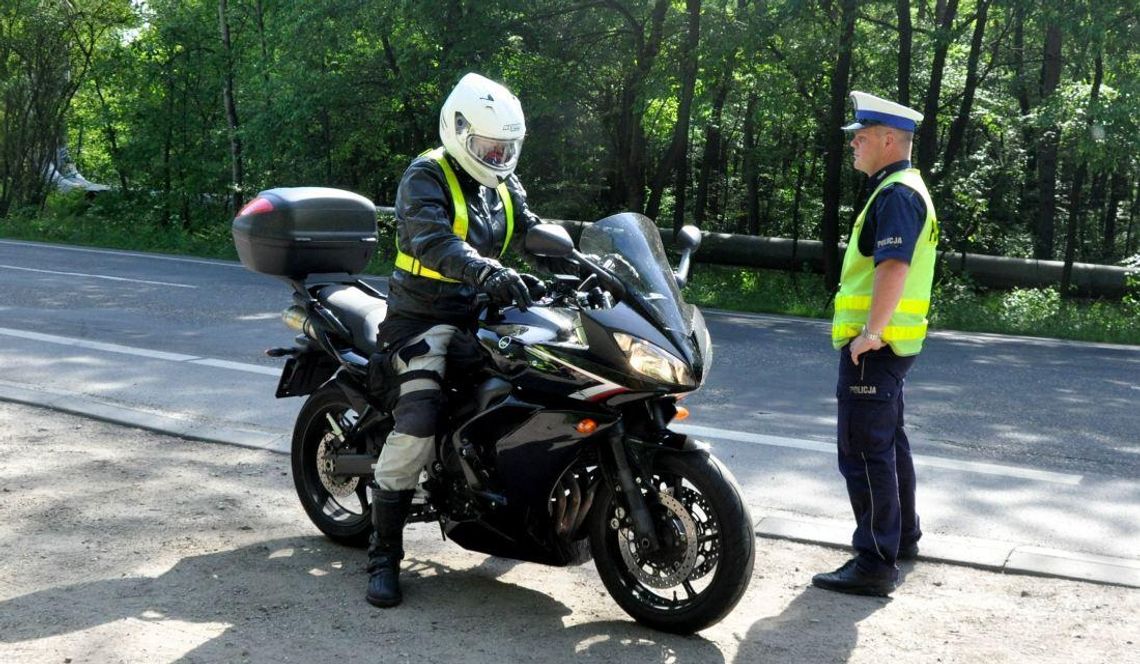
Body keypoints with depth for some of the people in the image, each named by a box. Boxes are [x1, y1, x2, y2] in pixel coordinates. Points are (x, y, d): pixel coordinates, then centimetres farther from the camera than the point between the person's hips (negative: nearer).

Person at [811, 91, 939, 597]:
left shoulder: (896, 194, -16)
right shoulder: (902, 189, 17)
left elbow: (894, 267, -29)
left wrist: (870, 332, -28)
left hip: (873, 347, -11)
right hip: (888, 344, 11)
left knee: (864, 452, -7)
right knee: (888, 443, 22)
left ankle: (875, 565, -2)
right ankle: (902, 538, 36)